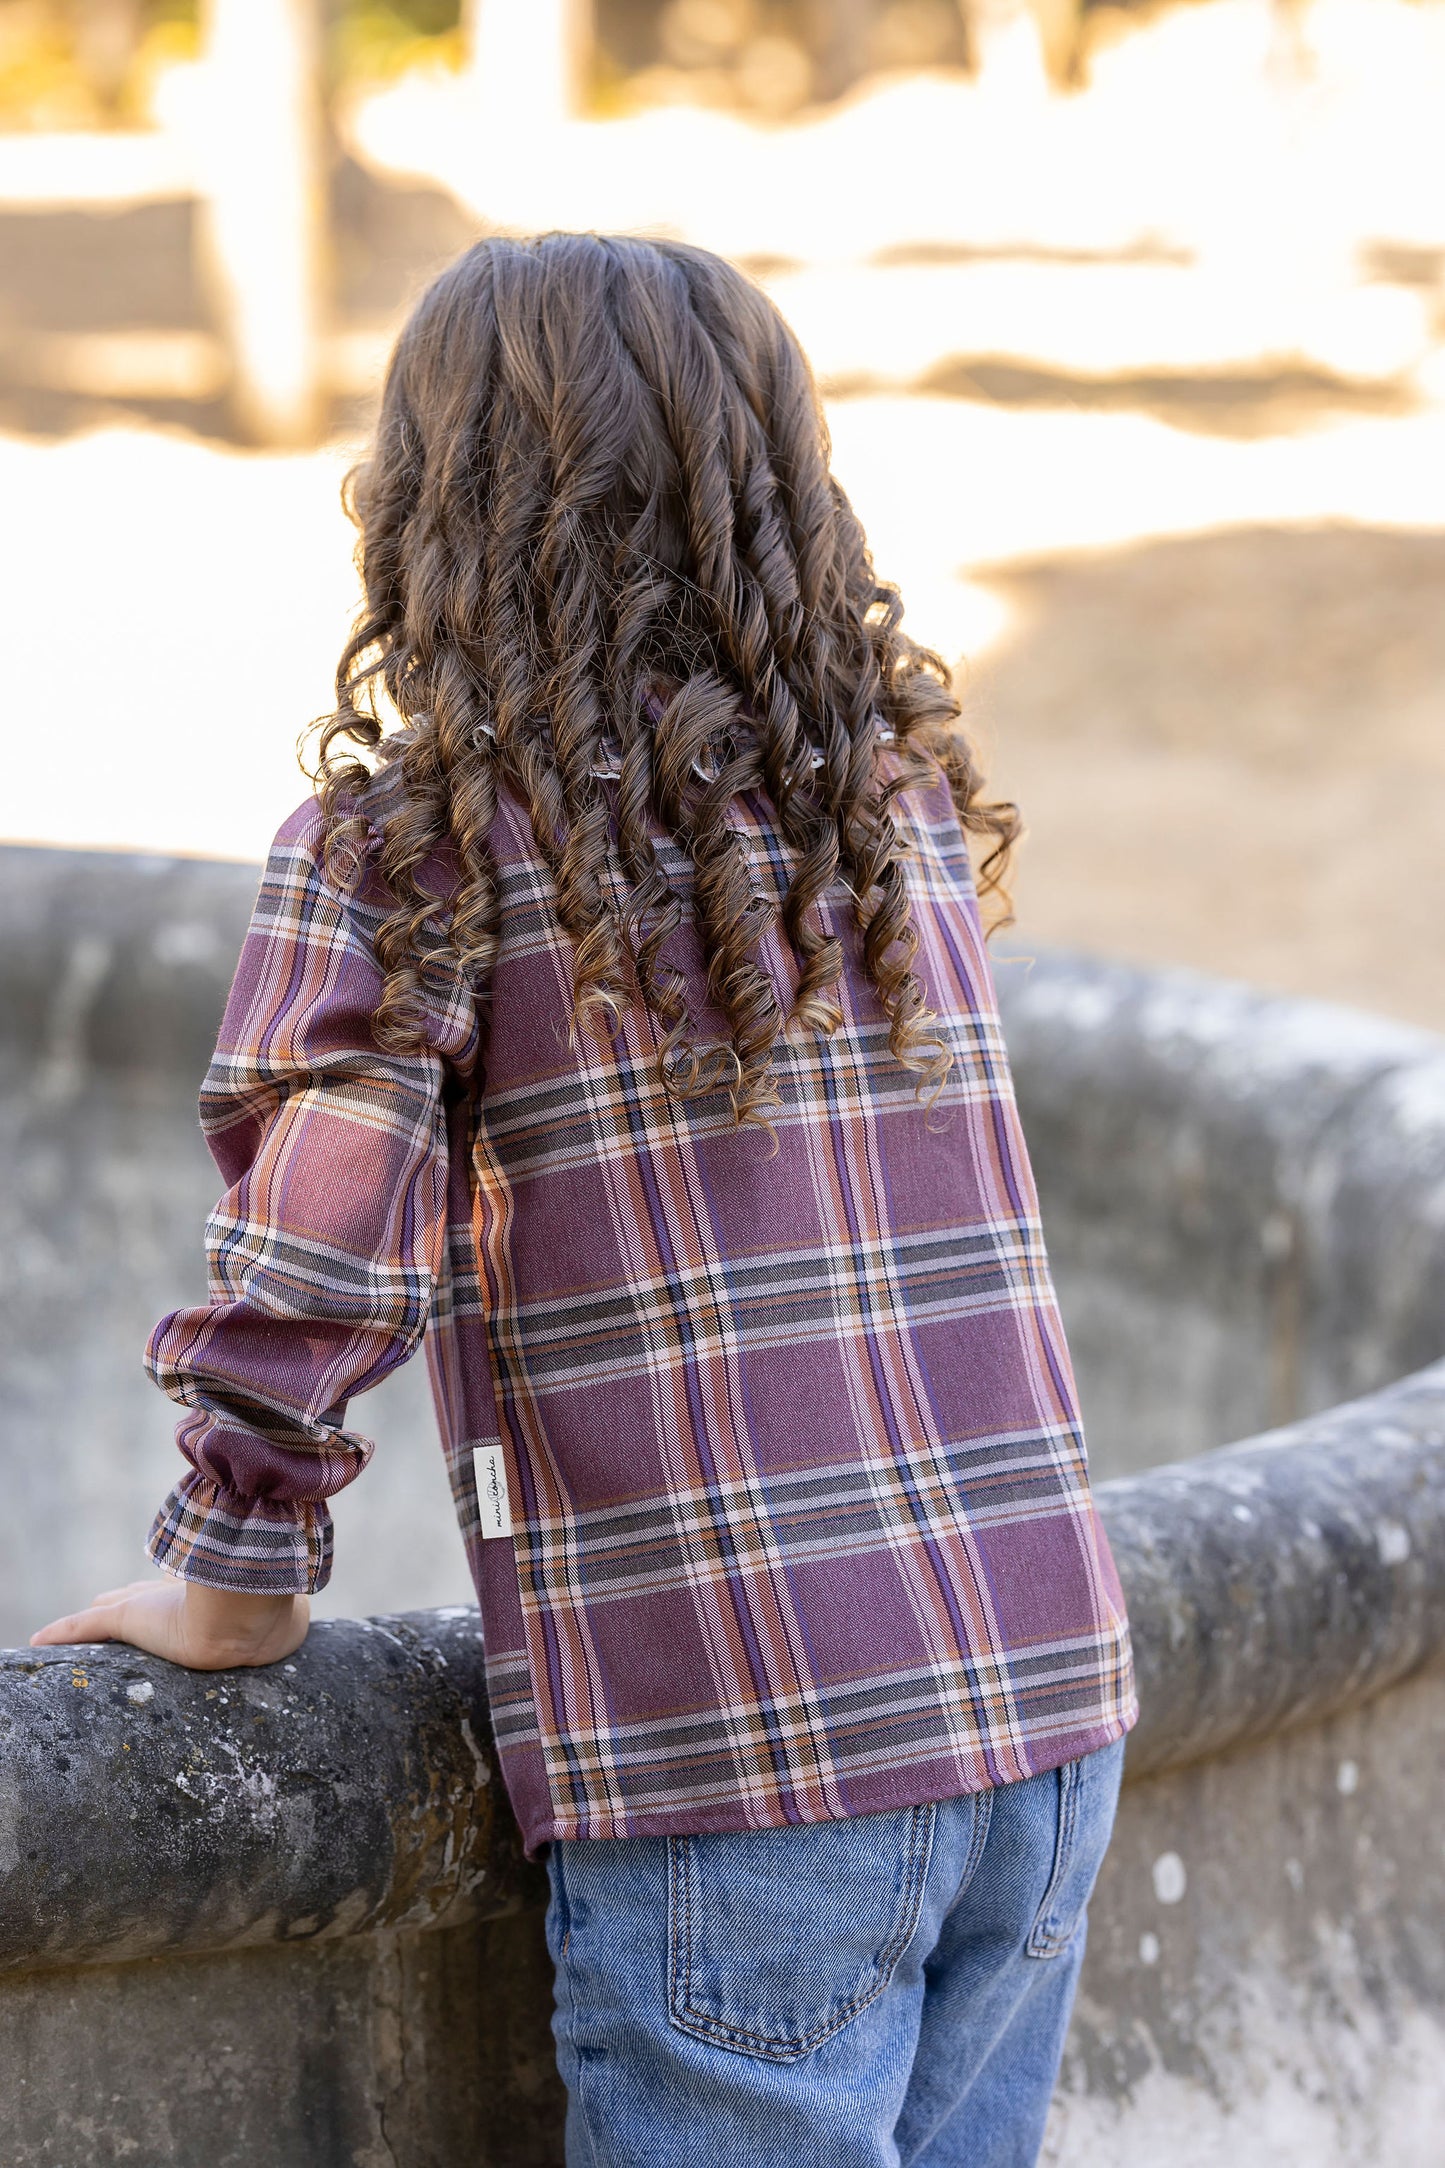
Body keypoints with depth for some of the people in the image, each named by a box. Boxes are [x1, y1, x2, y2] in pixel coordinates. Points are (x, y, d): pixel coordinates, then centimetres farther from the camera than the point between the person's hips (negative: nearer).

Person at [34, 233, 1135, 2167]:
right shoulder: (903, 806, 9)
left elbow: (304, 1289, -13)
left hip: (736, 1781, -5)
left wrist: (233, 1592, 0)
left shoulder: (408, 842, -6)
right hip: (1045, 1712, 5)